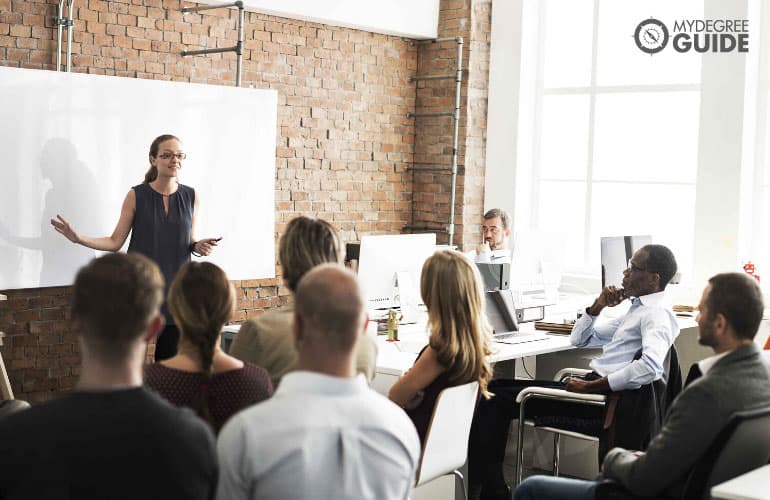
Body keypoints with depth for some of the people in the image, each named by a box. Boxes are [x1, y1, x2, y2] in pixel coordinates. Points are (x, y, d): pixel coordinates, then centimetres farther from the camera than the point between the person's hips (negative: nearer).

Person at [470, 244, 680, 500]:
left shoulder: (658, 314, -10)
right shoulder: (636, 308, 20)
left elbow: (650, 366, -29)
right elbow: (578, 339, 26)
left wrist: (591, 386, -24)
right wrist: (598, 306, 8)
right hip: (592, 385, 10)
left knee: (495, 400, -14)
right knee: (496, 388, 6)